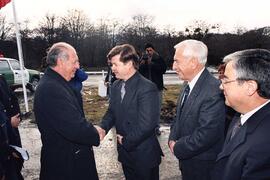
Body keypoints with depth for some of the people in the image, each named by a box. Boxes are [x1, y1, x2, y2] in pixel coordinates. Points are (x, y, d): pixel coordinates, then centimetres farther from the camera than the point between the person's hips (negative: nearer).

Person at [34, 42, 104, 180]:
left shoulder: (55, 83, 6)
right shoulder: (51, 89, -28)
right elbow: (74, 129, -31)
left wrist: (90, 129, 1)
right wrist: (96, 134, -14)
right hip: (64, 163, -9)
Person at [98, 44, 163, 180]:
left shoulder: (147, 88, -22)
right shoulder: (116, 86, 2)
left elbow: (147, 124, -25)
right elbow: (112, 111, 9)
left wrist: (126, 141, -14)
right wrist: (103, 128, -9)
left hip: (144, 155, -6)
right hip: (125, 152, 7)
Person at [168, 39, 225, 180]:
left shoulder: (213, 91, -27)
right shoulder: (188, 85, 0)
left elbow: (206, 135, -28)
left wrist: (177, 148, -15)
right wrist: (172, 139, -4)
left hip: (202, 167, -7)